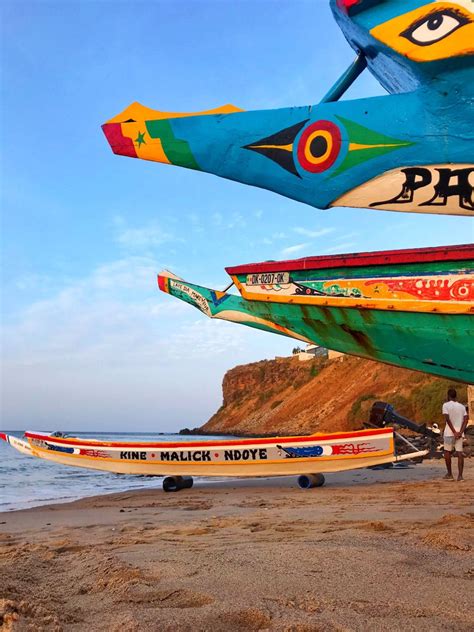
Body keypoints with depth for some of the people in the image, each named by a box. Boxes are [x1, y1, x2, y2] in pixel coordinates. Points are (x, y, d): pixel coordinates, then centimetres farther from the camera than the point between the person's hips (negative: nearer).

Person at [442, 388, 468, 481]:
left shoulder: (446, 405, -3)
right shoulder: (462, 406, 11)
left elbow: (447, 419, -14)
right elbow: (465, 420, 0)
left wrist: (454, 432, -13)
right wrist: (460, 432, -8)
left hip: (449, 432, -3)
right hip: (460, 433, 3)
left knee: (447, 452, 9)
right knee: (460, 453, 1)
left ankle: (449, 474, 12)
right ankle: (460, 476, -6)